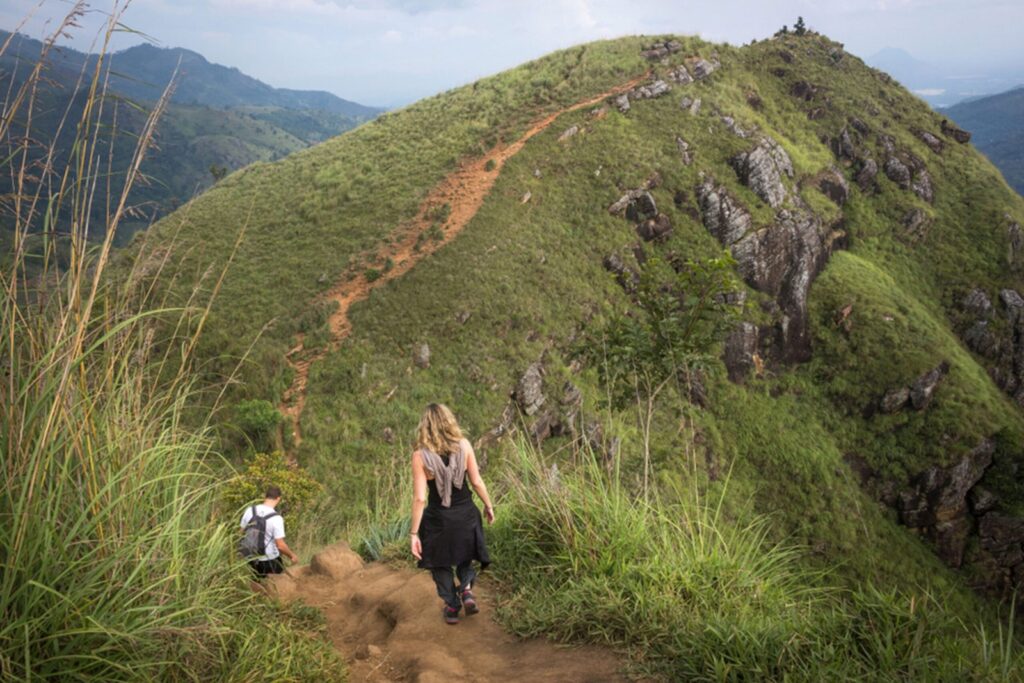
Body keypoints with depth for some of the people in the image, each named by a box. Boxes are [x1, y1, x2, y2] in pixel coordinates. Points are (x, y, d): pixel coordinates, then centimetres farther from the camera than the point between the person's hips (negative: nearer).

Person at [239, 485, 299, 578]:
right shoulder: (276, 518, -23)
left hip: (251, 560, 5)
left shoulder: (249, 510, -8)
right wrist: (292, 556, -4)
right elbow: (280, 545, -21)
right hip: (270, 562, -5)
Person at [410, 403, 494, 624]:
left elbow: (419, 499, -15)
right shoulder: (464, 445, -10)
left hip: (438, 518, -2)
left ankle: (452, 606, 25)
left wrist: (414, 533, -9)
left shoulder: (420, 456, -15)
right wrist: (488, 506, 11)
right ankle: (466, 589, 4)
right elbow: (476, 482, -6)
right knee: (465, 556, 27)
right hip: (465, 514, 2)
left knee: (440, 561, 22)